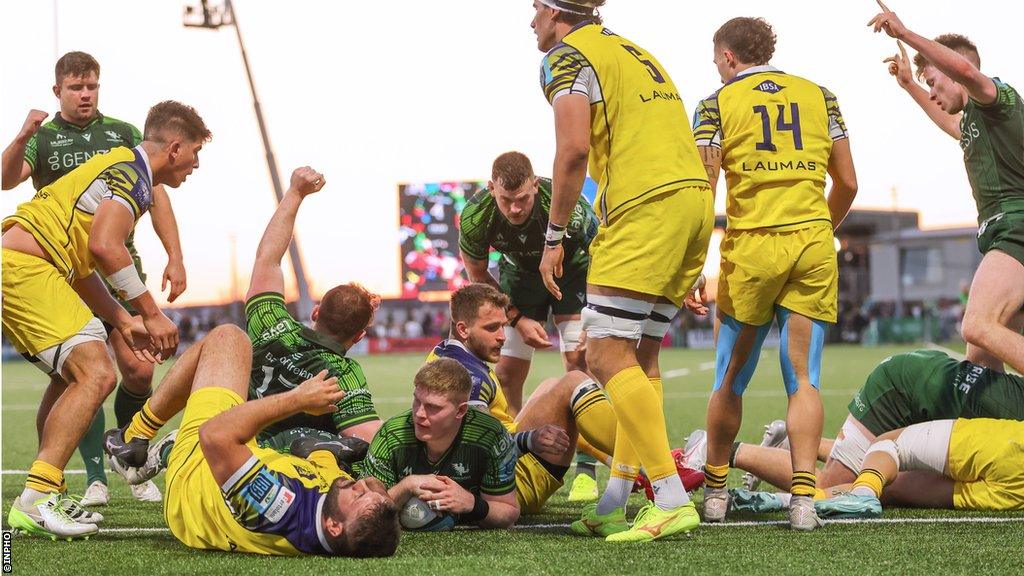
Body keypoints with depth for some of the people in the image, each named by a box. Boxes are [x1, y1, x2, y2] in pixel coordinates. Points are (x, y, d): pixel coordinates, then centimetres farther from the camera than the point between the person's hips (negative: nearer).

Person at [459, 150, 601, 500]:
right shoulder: (475, 216, -29)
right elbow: (479, 278, -9)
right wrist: (518, 319, -16)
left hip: (572, 273, -3)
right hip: (520, 273, 3)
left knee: (578, 360, -17)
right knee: (507, 371, -6)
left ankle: (585, 470, -14)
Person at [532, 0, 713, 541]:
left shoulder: (566, 56, 0)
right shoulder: (630, 50, 26)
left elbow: (574, 149, -13)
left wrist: (554, 236, -5)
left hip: (645, 208, -9)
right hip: (695, 198, 9)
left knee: (608, 355, -9)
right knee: (640, 355, 12)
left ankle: (672, 500, -16)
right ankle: (614, 505, 14)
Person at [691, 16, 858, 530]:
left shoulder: (718, 103, 4)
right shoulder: (819, 96, 12)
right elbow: (847, 184, 11)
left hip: (750, 243, -2)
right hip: (814, 244, 2)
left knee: (730, 381, 10)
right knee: (803, 379, 2)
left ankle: (715, 491, 20)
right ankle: (803, 497, -9)